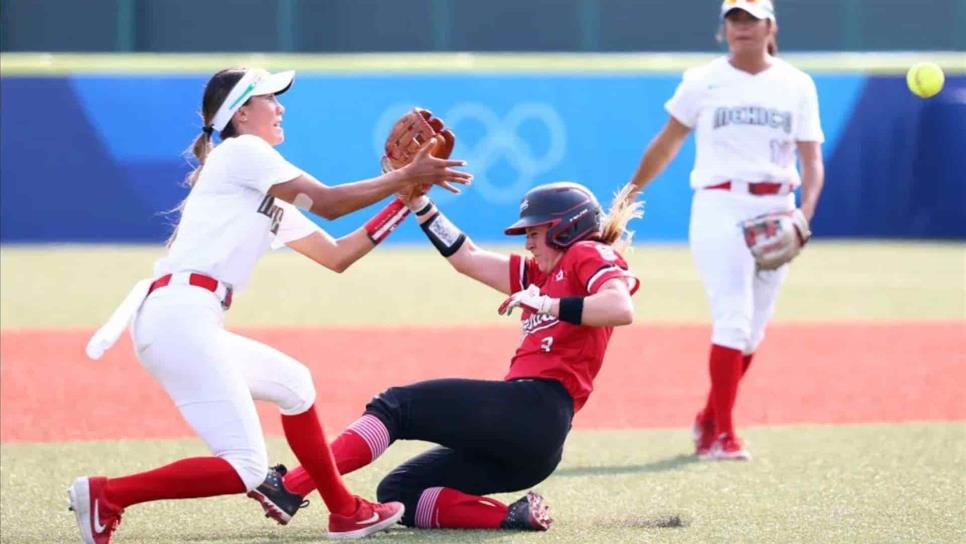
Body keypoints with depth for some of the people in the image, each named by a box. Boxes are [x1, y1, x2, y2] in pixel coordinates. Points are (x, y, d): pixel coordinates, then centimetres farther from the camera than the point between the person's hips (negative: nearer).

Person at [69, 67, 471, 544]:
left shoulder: (271, 201, 28)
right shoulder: (240, 152, 3)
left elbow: (336, 255, 28)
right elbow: (327, 203, -1)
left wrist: (405, 198, 26)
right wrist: (404, 178, 6)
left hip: (190, 325, 10)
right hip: (180, 316, -10)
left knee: (291, 382, 28)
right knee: (246, 468, -15)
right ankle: (106, 494, -16)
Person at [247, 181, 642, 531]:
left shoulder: (588, 254, 2)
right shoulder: (540, 273, 28)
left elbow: (621, 309, -20)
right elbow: (465, 257, 28)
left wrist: (546, 305, -23)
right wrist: (416, 202, 21)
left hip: (533, 408, -10)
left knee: (396, 406, -11)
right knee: (398, 492, 5)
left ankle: (291, 489, -21)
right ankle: (511, 517, -12)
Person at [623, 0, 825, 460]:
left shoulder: (797, 85, 6)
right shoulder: (702, 81, 3)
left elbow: (811, 159, 2)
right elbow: (668, 141, 12)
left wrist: (806, 211, -15)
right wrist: (630, 193, 14)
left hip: (775, 212, 3)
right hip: (720, 206, -3)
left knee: (753, 329, 7)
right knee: (734, 319, -14)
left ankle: (709, 420, 24)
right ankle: (721, 434, -10)